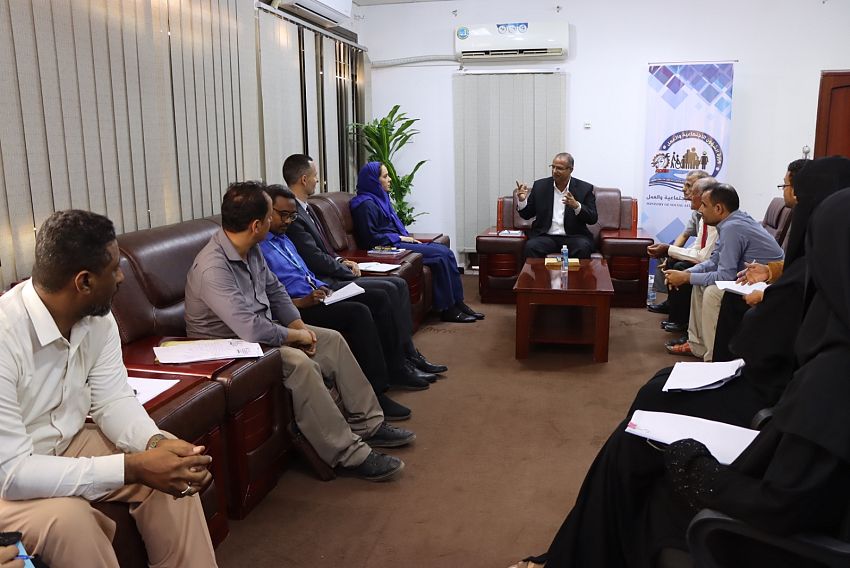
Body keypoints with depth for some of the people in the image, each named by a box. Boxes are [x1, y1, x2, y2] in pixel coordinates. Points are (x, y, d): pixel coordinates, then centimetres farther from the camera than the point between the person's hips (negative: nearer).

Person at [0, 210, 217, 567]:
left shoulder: (97, 317, -10)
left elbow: (112, 400, -5)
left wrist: (156, 443, -26)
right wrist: (133, 468, -36)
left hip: (68, 444, 6)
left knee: (173, 469, -10)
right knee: (66, 517, -32)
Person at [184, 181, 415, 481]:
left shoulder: (250, 249, -1)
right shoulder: (212, 268, -31)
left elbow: (275, 290, 13)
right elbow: (251, 330, -36)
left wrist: (299, 325, -2)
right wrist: (296, 336, -20)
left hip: (261, 331, 10)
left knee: (332, 340, 3)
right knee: (298, 363, -32)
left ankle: (367, 424, 9)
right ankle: (347, 454, -23)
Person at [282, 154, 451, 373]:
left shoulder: (303, 208, 16)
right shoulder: (292, 215, -17)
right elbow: (315, 259, -20)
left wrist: (341, 260, 5)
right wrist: (349, 271, -8)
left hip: (333, 275, 10)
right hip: (325, 284, -10)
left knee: (399, 284, 1)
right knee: (388, 290, -20)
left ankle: (409, 354, 1)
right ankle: (404, 360, -7)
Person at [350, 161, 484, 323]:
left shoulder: (380, 198, 18)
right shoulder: (366, 204, -12)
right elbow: (371, 237, -17)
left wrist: (409, 238, 8)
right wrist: (400, 238, -12)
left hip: (398, 242, 10)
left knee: (446, 252, -6)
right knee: (441, 255, -19)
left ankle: (457, 303, -5)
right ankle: (447, 309, -13)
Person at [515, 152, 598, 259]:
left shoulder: (584, 188, 4)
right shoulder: (540, 185, 8)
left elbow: (593, 219, -3)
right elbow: (526, 214, 12)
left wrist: (576, 206, -21)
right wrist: (522, 200, -10)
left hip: (573, 237, 0)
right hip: (546, 236, 1)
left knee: (583, 247, -32)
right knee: (531, 246, -30)